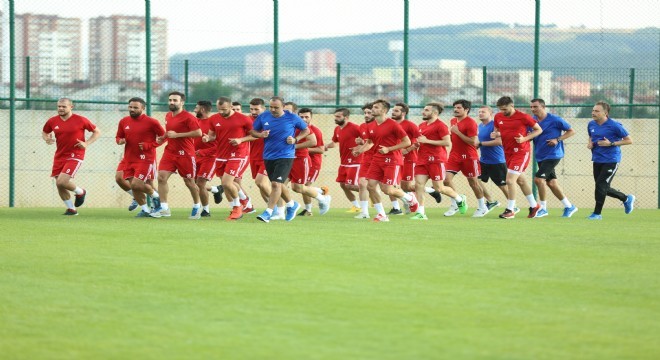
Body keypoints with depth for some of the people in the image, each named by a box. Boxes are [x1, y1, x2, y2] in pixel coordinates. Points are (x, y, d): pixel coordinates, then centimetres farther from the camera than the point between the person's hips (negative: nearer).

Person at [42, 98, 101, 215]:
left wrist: (86, 144, -12)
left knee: (61, 182, -20)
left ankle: (80, 192, 10)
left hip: (74, 156, -5)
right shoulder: (52, 121, 3)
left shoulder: (80, 120, -8)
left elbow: (97, 132, 2)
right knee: (59, 185, 3)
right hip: (59, 156, 5)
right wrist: (46, 139, -2)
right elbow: (44, 132, 21)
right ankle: (71, 209, 22)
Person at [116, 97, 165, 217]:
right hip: (129, 159, 6)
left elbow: (163, 136, -4)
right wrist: (120, 141, -8)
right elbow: (118, 137, 17)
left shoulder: (151, 122, -9)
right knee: (133, 186, 3)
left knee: (136, 184, -16)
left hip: (145, 159, -6)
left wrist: (149, 145, -14)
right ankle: (145, 210, 20)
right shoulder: (123, 122, 6)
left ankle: (155, 195, 12)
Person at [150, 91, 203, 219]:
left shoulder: (188, 117, -13)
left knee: (189, 182, 5)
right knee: (161, 177, -10)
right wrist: (162, 138, 7)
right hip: (170, 152, 6)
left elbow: (198, 133, -21)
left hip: (185, 154, -6)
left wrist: (177, 135, -21)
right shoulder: (168, 116, 11)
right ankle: (164, 207, -7)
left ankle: (197, 206, 28)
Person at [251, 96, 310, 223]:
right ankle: (292, 205, 40)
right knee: (277, 184, 17)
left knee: (276, 184, -16)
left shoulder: (292, 118, -7)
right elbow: (252, 131, 10)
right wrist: (261, 135, -12)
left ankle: (268, 212, -14)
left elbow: (306, 130, 6)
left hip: (285, 156, -5)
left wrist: (295, 139, -10)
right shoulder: (263, 117, -1)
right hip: (268, 156, 5)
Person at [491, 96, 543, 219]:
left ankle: (510, 210, -4)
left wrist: (525, 138, -18)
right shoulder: (498, 117, 2)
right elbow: (497, 131, 17)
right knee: (521, 180, 17)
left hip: (521, 152, -7)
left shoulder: (523, 117, -14)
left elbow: (539, 130, -5)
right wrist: (495, 134, -8)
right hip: (508, 152, 7)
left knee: (510, 180, -14)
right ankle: (534, 205, 33)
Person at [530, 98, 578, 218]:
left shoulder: (554, 120, -11)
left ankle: (543, 208, -4)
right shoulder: (532, 120, 5)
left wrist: (557, 139, -16)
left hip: (552, 155, -7)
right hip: (541, 157, 7)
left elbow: (571, 131, -4)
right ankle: (569, 206, 22)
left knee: (539, 179, -17)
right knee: (551, 182, 10)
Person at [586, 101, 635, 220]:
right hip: (597, 160, 7)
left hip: (611, 160, -7)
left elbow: (629, 140, -10)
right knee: (604, 188, 12)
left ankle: (597, 213, -1)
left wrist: (611, 143, -19)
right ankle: (626, 199, 36)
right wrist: (590, 143, 2)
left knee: (601, 185, -13)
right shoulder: (591, 125, 5)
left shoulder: (614, 125, -13)